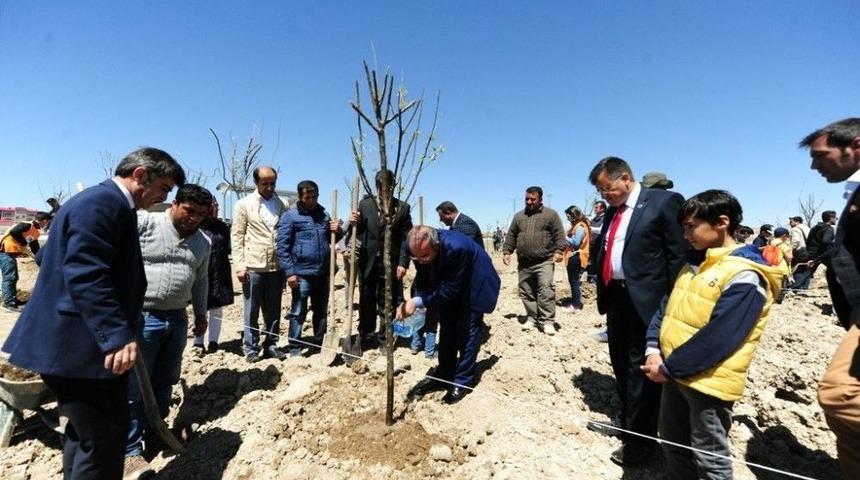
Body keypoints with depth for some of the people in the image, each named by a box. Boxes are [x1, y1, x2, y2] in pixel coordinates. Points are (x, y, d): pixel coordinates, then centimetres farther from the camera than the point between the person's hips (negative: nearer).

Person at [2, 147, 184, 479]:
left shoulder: (99, 201, 15)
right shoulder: (103, 202, -18)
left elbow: (47, 257, 24)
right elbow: (85, 273, -28)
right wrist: (118, 335, -32)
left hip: (74, 342, 11)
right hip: (81, 346, -11)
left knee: (85, 433, 23)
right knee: (104, 438, -1)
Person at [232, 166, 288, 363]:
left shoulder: (281, 204, 9)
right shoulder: (244, 204, 2)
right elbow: (237, 236, -2)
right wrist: (240, 265, -9)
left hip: (276, 266, 3)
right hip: (253, 266, -3)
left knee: (273, 310, 11)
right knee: (252, 310, 7)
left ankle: (270, 344, 23)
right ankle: (251, 347, 19)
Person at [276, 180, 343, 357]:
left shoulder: (324, 214, 11)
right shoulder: (290, 216, -4)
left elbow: (331, 239, 22)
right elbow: (282, 247, -7)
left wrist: (337, 232, -1)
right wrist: (290, 272, -14)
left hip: (323, 273, 5)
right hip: (301, 274, -5)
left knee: (321, 311, 14)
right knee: (298, 312, 3)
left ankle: (320, 345, 28)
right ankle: (295, 349, 16)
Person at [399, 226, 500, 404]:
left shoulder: (456, 247, -42)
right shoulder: (423, 247, -23)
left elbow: (451, 289, -35)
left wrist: (418, 301, -36)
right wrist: (410, 302, -23)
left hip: (474, 285, -6)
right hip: (449, 284, 6)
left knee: (467, 331, -2)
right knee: (447, 329, 10)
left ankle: (463, 381, 12)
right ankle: (444, 375, 22)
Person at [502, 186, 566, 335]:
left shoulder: (550, 214, 3)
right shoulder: (518, 216, 14)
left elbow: (559, 235, -2)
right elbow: (511, 236, 16)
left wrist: (558, 251, -14)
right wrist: (507, 251, 7)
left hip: (544, 262, -4)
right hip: (524, 263, 4)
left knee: (546, 291, -10)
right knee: (526, 292, 8)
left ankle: (548, 321, -2)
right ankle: (532, 318, 20)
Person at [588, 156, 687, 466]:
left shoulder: (664, 201, -9)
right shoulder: (612, 210, 13)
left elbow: (679, 255, -13)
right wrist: (603, 293, 11)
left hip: (645, 300, -8)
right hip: (616, 298, 8)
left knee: (641, 369, 4)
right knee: (621, 365, 20)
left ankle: (640, 440, 22)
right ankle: (627, 424, 40)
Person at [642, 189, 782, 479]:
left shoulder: (744, 277, -19)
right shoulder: (695, 264, 8)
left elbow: (718, 339, -24)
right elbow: (666, 307, 8)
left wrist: (668, 367, -18)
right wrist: (654, 349, -5)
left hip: (708, 382, -7)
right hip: (675, 373, 7)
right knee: (673, 444, 22)